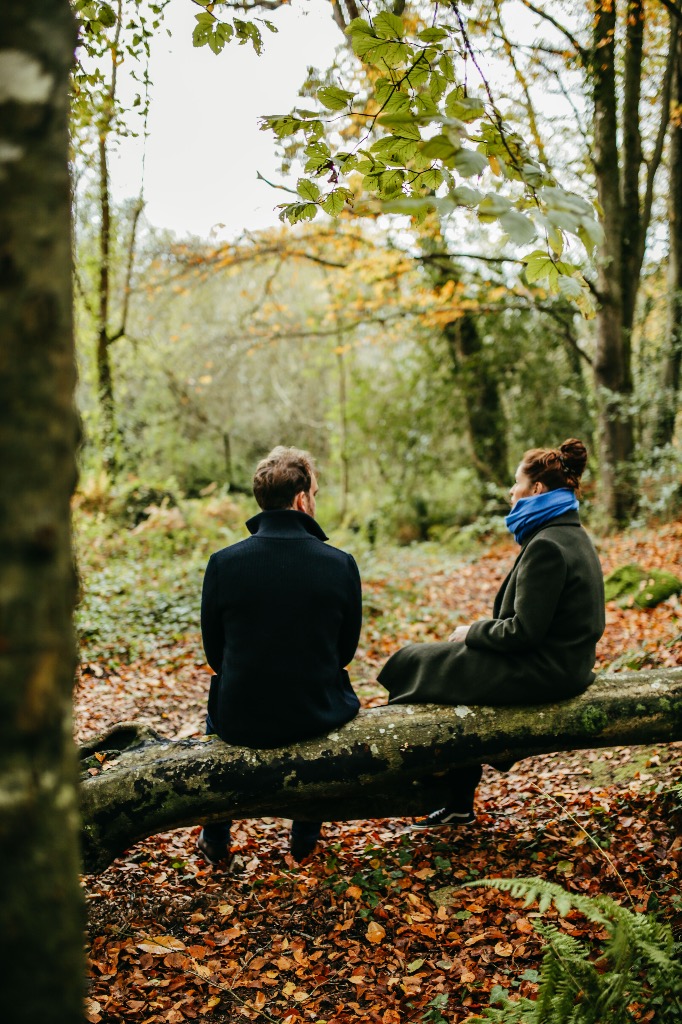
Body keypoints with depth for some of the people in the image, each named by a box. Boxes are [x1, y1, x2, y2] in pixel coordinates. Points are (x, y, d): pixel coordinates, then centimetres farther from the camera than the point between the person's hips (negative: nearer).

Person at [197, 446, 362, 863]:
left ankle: (215, 839, 44)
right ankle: (306, 836, 41)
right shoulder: (341, 564, -12)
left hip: (240, 720, 0)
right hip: (317, 718, 0)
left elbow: (214, 651, 0)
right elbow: (347, 648, 1)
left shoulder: (223, 563, -12)